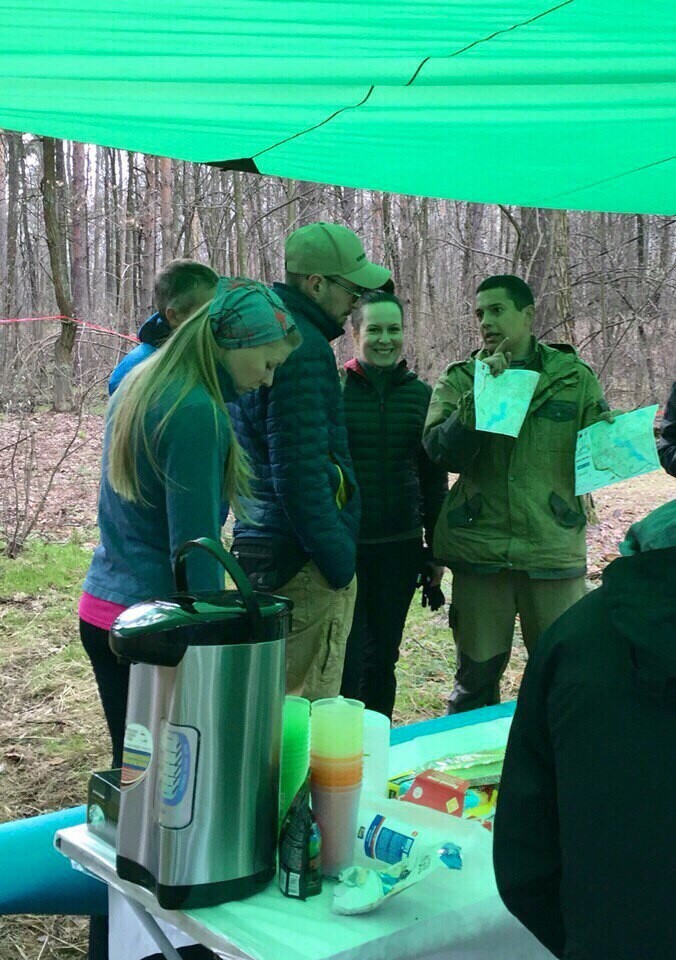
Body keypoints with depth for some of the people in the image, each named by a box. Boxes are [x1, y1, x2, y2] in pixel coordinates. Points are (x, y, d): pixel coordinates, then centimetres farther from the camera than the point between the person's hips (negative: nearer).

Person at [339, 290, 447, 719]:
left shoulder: (420, 394, 7)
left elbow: (434, 476, 12)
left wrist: (436, 549, 10)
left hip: (400, 549, 4)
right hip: (344, 545, -3)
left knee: (383, 658, 13)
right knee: (346, 660, -2)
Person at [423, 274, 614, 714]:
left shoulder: (574, 377, 6)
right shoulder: (460, 379, 5)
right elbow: (444, 452, -10)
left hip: (554, 548, 0)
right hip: (480, 550, 0)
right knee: (476, 678, 10)